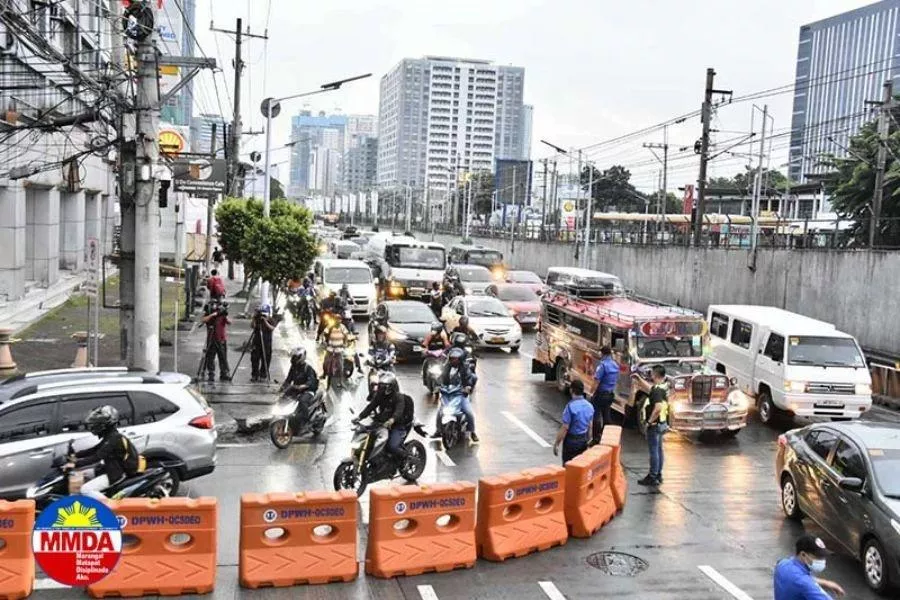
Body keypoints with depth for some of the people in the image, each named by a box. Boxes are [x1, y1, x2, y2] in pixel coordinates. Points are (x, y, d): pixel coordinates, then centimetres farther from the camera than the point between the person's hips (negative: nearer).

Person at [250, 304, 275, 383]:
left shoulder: (270, 321, 0)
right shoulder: (257, 320, 3)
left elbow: (272, 328, -18)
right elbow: (252, 325, -13)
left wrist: (265, 321, -25)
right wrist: (254, 318, -24)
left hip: (266, 344, -1)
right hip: (256, 343, 1)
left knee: (266, 360, 2)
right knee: (254, 360, 3)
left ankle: (263, 376, 14)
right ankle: (254, 376, 13)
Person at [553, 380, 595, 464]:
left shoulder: (570, 406, -20)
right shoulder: (589, 406, 1)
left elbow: (565, 428, -19)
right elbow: (590, 427, 10)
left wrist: (556, 444, -11)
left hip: (571, 441, -6)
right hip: (583, 441, 6)